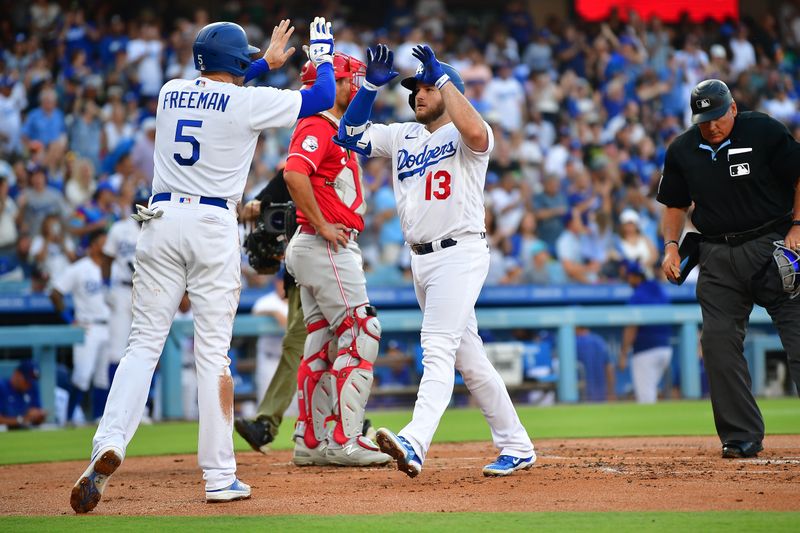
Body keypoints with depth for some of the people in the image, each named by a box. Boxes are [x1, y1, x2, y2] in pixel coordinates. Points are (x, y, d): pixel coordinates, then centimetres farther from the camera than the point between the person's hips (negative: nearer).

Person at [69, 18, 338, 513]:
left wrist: (267, 62, 43)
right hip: (214, 226, -3)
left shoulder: (170, 92, 13)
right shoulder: (248, 101, -3)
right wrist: (323, 53, 24)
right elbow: (322, 97, 6)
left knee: (144, 343, 3)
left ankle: (109, 443, -18)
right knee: (214, 352, 0)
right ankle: (220, 476, 2)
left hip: (161, 220, 3)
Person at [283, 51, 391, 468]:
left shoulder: (336, 129, 19)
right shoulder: (316, 127, -13)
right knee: (360, 335, -12)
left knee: (322, 344, 11)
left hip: (334, 247, 11)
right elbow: (294, 173, -27)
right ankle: (346, 441, -14)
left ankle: (310, 442, 13)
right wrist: (322, 226, -23)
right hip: (326, 247, -11)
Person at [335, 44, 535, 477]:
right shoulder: (402, 136, 16)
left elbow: (476, 133, -30)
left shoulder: (463, 135, -5)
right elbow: (350, 134, 11)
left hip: (460, 254, -8)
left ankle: (414, 444, -37)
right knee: (468, 357, 12)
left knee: (438, 349, -22)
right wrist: (372, 84, 0)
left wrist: (441, 76, -23)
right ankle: (516, 447, 20)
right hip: (421, 259, 8)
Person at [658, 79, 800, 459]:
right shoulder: (682, 151, 6)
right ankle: (742, 437, 2)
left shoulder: (764, 131, -6)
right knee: (718, 341, -5)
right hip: (717, 254, 4)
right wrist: (671, 245, 4)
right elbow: (676, 204, 18)